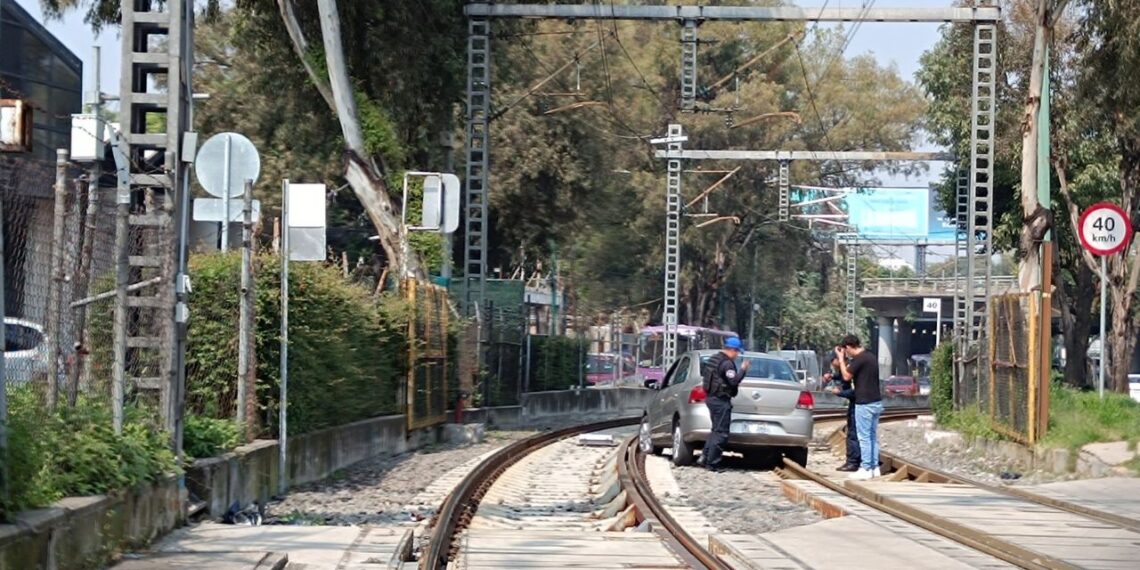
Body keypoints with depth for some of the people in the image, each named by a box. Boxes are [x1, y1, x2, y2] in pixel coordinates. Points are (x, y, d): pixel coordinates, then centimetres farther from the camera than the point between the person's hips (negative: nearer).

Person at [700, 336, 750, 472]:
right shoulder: (727, 363, -16)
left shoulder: (714, 359, 14)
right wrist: (743, 369, -11)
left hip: (711, 398, 10)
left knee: (716, 429, 21)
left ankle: (705, 456, 18)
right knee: (720, 433, -5)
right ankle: (712, 463, -5)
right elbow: (733, 381, -23)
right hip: (721, 400, -10)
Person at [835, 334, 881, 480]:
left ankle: (866, 469, -3)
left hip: (865, 403, -9)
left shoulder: (859, 358, -16)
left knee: (864, 437, -4)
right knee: (873, 436, 13)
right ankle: (874, 467, 16)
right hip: (876, 402, 9)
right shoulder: (870, 356, 13)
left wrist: (841, 358, -2)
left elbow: (846, 376, -10)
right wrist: (843, 359, 19)